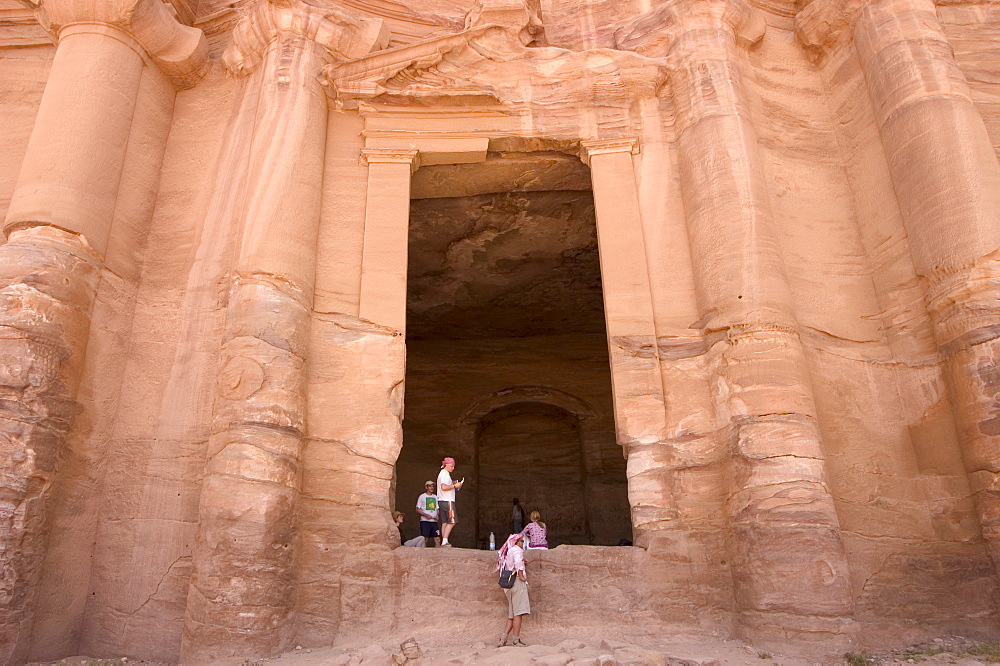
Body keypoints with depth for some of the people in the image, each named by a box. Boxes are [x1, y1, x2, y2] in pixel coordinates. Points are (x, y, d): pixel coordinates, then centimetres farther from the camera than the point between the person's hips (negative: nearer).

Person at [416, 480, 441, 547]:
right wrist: (426, 515, -14)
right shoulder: (422, 496, 4)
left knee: (437, 539, -1)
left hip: (434, 521, 4)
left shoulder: (435, 497, 17)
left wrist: (437, 515, 0)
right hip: (425, 521, -4)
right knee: (424, 539, -8)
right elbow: (418, 509, 1)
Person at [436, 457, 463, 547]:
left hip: (442, 501, 10)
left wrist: (453, 484, 14)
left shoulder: (442, 473, 22)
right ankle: (444, 541, -12)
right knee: (452, 522, -8)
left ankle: (444, 542, 4)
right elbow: (444, 487, -21)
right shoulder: (445, 474, -10)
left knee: (445, 522, 6)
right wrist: (454, 486, -13)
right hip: (447, 501, -10)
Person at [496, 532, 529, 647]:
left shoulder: (508, 552, 22)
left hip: (509, 585, 9)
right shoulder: (517, 550, -4)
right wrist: (521, 576, -16)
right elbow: (518, 561, -23)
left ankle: (503, 638, 2)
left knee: (512, 615, 9)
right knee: (518, 612, -9)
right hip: (517, 582, -9)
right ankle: (515, 639, -11)